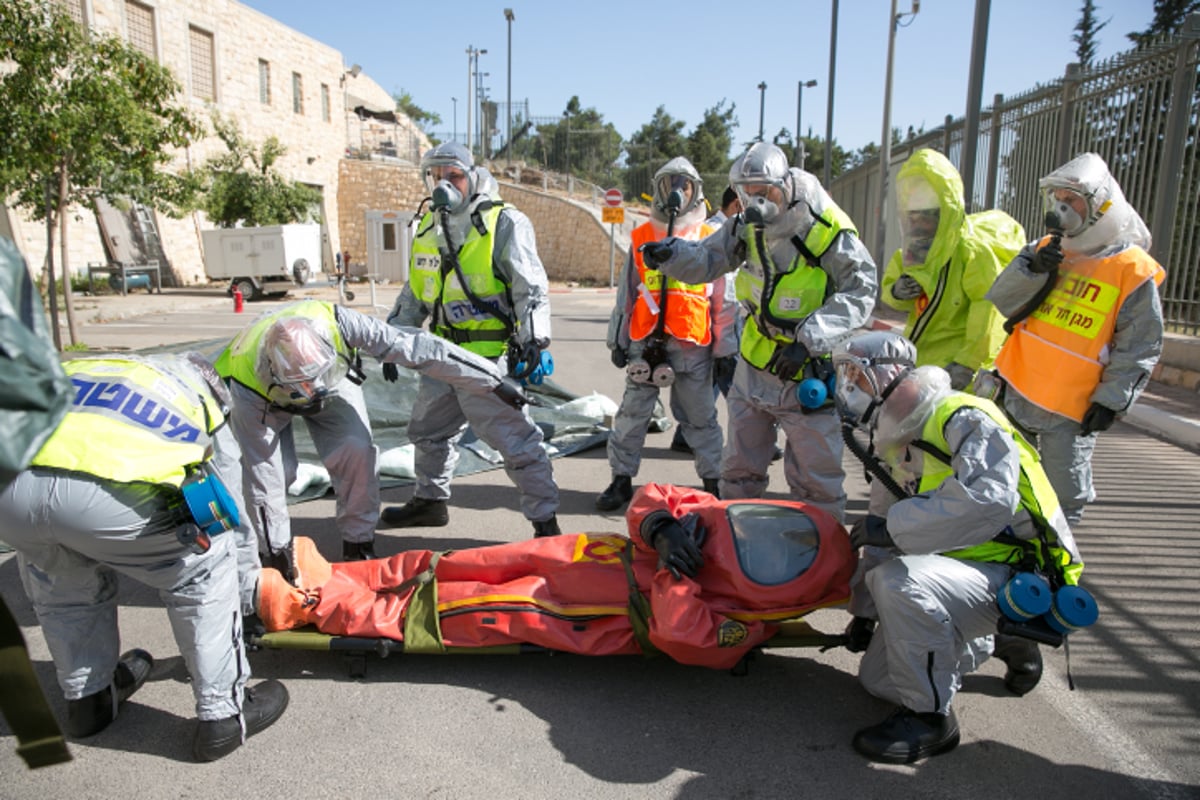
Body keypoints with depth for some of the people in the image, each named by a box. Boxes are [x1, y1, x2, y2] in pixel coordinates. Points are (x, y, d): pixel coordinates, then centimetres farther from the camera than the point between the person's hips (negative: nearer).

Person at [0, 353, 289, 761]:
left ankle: (87, 698, 50)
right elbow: (233, 516, 31)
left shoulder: (77, 367, 38)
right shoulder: (202, 405, 27)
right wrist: (246, 598, 42)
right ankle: (223, 713, 25)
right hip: (106, 496, -5)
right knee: (205, 571, 19)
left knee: (60, 587, 35)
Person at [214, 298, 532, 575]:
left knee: (356, 452, -20)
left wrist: (493, 381, -37)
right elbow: (263, 479, -32)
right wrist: (277, 552, -24)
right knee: (276, 470, -20)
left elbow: (416, 349, -38)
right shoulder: (247, 390, -39)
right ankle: (263, 553, 8)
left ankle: (358, 542, -1)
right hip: (264, 400, -1)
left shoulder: (338, 323, -42)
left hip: (336, 380, 1)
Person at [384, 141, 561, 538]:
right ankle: (429, 501, 42)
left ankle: (545, 520, 2)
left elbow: (531, 287, -12)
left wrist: (533, 341, -21)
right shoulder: (429, 227, 15)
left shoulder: (504, 222, -7)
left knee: (515, 438, -9)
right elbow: (414, 292, 23)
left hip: (489, 354, -8)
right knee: (428, 430, 21)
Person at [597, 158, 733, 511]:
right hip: (645, 340, 2)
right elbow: (626, 293, 14)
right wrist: (618, 339, 11)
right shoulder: (641, 237, 11)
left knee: (700, 417, 6)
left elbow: (722, 298, 7)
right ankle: (622, 479, 17)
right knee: (633, 412, 5)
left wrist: (725, 348, 4)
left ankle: (713, 481, 19)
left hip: (693, 345, -1)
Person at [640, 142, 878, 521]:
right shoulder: (748, 226, 1)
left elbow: (859, 293, -18)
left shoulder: (829, 230, -16)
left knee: (815, 477, 4)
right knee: (740, 469, 17)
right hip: (753, 366, 6)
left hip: (806, 372, -5)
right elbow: (707, 260, 5)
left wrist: (808, 338, -27)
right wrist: (671, 253, -16)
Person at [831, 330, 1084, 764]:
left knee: (899, 581, -35)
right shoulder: (895, 443, 9)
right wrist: (863, 611, 13)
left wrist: (893, 526, -30)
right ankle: (995, 641, 28)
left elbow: (989, 501, -38)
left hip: (1020, 578, -9)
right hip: (961, 567, 9)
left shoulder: (964, 419, -19)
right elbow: (882, 537, 14)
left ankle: (930, 716, -14)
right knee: (878, 677, 11)